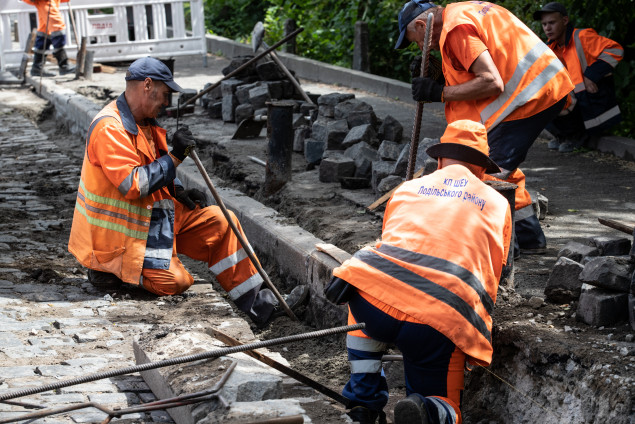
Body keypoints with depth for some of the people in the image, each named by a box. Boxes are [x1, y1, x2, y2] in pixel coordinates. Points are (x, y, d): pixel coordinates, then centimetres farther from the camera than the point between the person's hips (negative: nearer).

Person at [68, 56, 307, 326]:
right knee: (174, 281, -24)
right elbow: (133, 185, -29)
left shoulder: (145, 123, 11)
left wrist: (178, 192, 5)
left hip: (153, 216, 10)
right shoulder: (109, 128, -22)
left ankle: (258, 304, 3)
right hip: (118, 232, -10)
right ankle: (111, 269, 1)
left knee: (220, 223, 0)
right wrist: (175, 157, -24)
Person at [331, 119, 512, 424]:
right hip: (443, 323, -1)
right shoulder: (498, 205, 24)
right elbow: (492, 274, 30)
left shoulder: (407, 189, 27)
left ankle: (364, 397, 24)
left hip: (373, 300, 1)